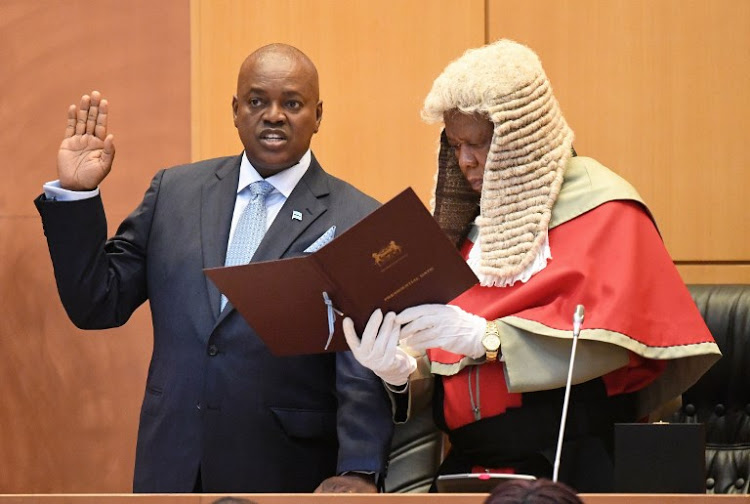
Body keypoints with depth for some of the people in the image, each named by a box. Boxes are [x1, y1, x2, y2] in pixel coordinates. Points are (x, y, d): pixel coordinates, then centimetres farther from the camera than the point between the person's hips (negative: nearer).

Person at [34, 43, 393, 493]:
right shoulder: (175, 192, 8)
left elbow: (364, 375, -12)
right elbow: (96, 307, 8)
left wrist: (357, 473, -25)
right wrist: (76, 195, -2)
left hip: (288, 474, -3)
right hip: (173, 469, 3)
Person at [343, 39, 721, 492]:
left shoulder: (601, 208, -2)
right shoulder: (469, 221, 14)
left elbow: (607, 339, -16)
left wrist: (484, 338, -23)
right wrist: (403, 371, -11)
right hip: (470, 464, 4)